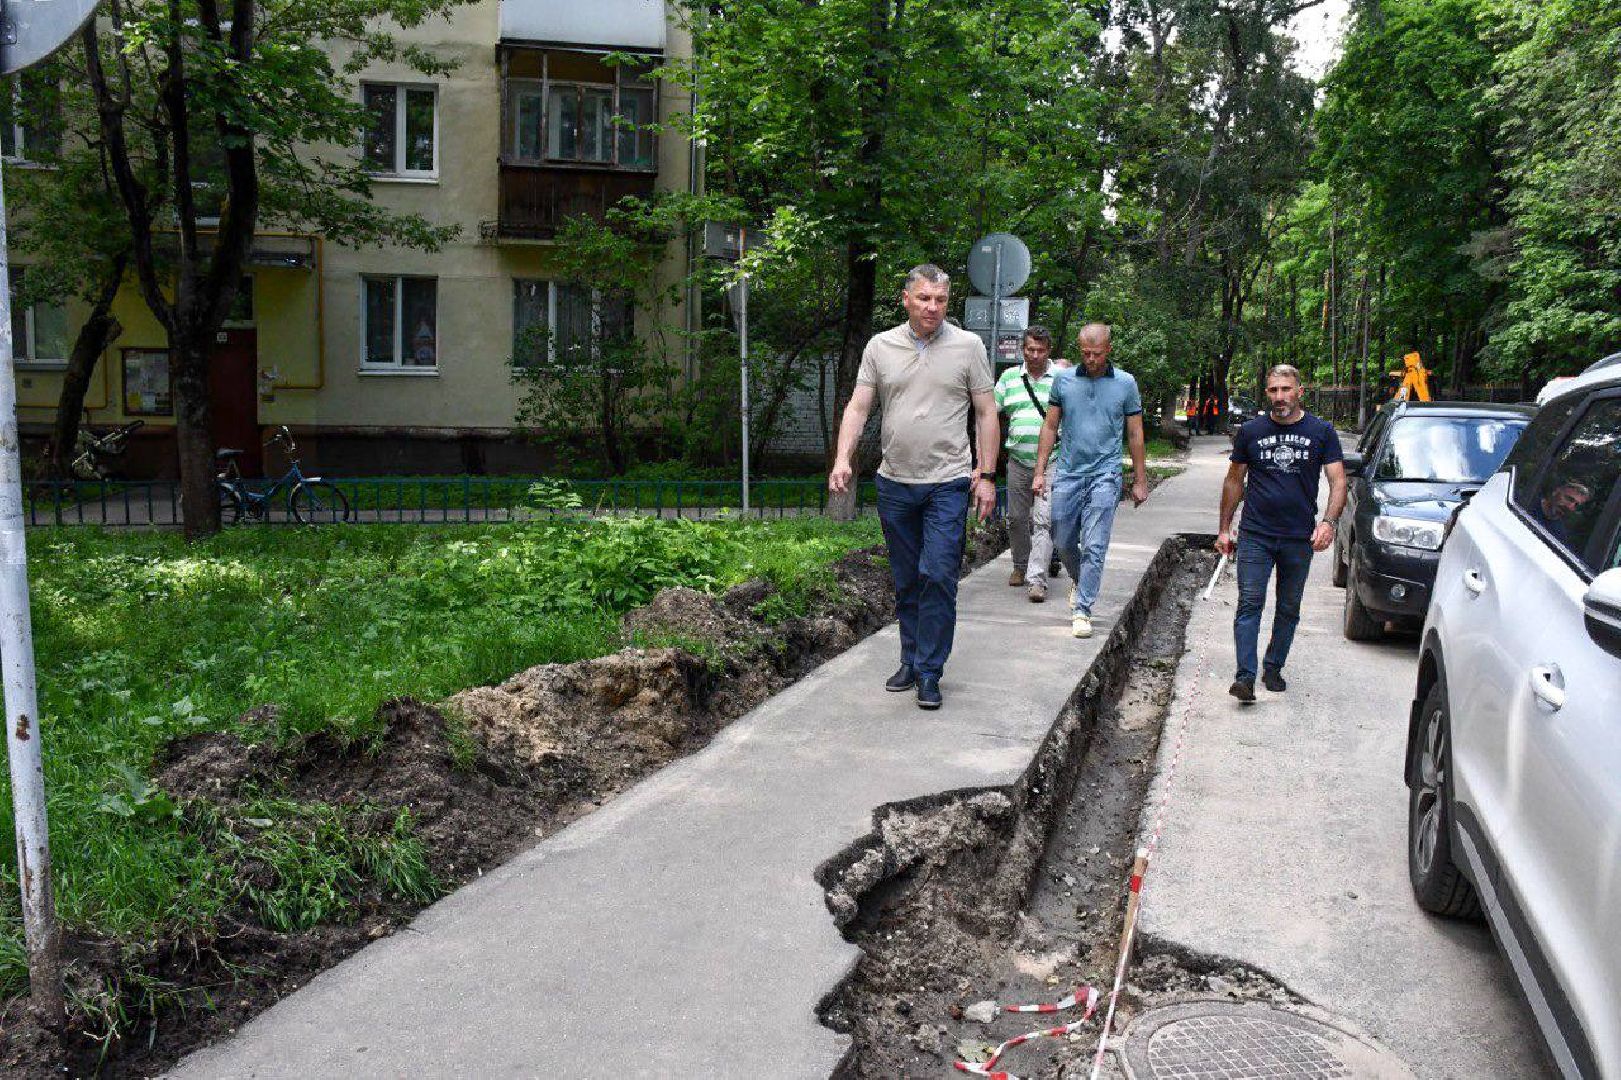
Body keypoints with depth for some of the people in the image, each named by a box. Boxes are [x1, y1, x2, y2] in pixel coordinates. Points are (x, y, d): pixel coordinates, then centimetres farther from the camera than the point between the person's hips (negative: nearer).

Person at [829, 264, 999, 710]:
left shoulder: (968, 346, 0)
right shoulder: (880, 346, 5)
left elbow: (986, 414, 2)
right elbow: (857, 407, 3)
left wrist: (987, 475, -5)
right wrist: (843, 458, -12)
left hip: (948, 484, -3)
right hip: (895, 484, 3)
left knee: (938, 576, -9)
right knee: (906, 581, 12)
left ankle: (929, 672, 0)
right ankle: (911, 660, 25)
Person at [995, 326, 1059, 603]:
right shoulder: (1009, 377, 10)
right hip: (1018, 459, 3)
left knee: (1043, 521, -10)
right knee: (1016, 518, 11)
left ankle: (1037, 580, -12)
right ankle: (1020, 567, 31)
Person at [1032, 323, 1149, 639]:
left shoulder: (1125, 384, 2)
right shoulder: (1063, 380, 4)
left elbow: (1135, 434, 7)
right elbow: (1050, 427, 9)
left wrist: (1140, 480, 7)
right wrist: (1040, 472, 3)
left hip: (1104, 476, -2)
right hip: (1068, 473, 2)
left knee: (1094, 547, -6)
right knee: (1063, 542, 10)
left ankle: (1082, 610, -1)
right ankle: (1081, 582, 38)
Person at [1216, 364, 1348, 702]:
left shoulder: (1321, 432, 3)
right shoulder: (1251, 431, 5)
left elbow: (1338, 481, 0)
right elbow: (1234, 481, 13)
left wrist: (1328, 521, -17)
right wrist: (1224, 528, 10)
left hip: (1300, 538, 1)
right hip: (1255, 535, -1)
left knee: (1289, 608, 10)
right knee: (1250, 603, -11)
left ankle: (1274, 669, 24)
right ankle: (1245, 675, -15)